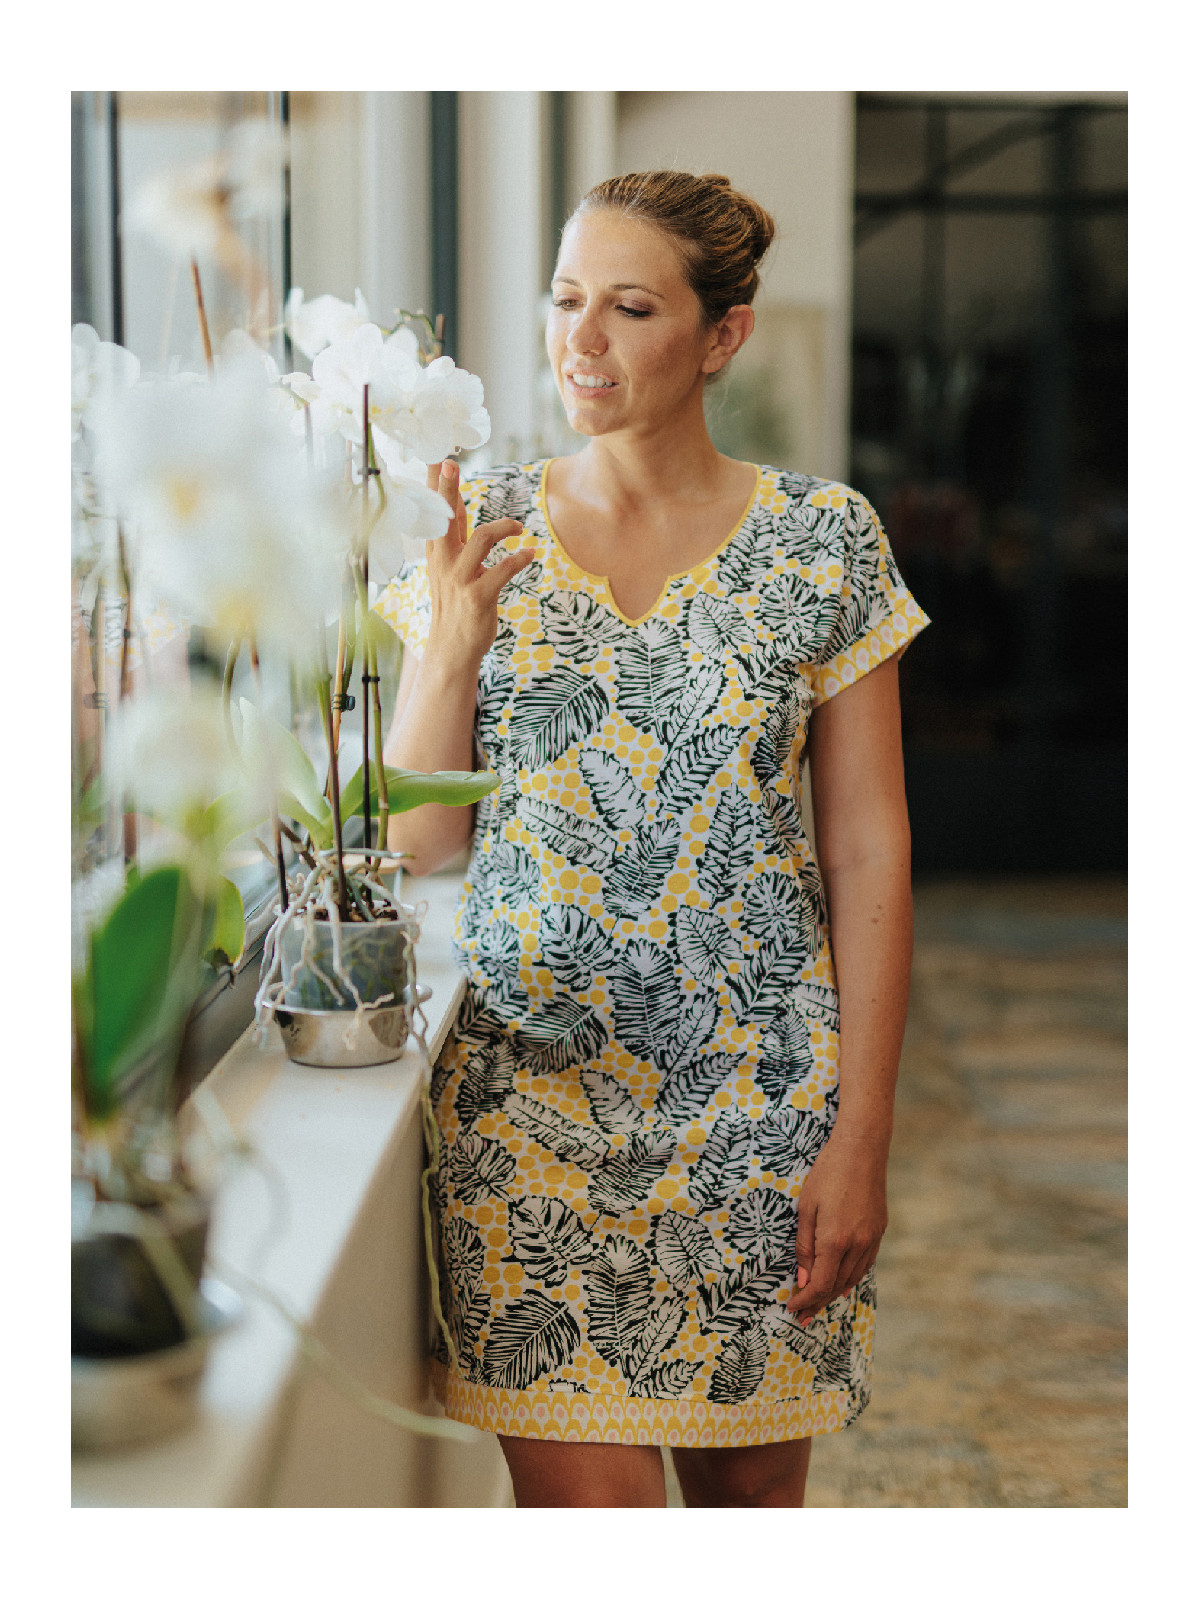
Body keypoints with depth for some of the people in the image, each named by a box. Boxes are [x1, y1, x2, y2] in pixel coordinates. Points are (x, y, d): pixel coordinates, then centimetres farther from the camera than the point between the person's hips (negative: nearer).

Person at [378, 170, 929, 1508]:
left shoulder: (823, 540, -2)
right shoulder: (478, 532, 2)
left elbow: (869, 854, -2)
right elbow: (419, 845, 1)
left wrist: (861, 1135, -6)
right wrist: (453, 641, -15)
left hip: (759, 1080, 0)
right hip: (529, 1067, 0)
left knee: (751, 1479, 12)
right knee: (582, 1490, 0)